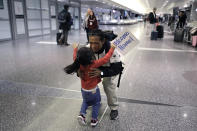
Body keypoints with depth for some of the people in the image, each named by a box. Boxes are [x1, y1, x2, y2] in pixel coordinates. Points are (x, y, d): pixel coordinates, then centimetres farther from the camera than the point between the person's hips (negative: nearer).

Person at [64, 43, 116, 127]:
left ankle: (82, 114, 14)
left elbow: (75, 57, 1)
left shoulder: (79, 64, -19)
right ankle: (94, 120, 25)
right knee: (96, 103, 21)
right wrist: (112, 49, -16)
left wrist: (75, 49, 17)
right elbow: (106, 59, -27)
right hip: (93, 90, -4)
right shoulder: (94, 64, -32)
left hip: (84, 90, 4)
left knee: (85, 102, 30)